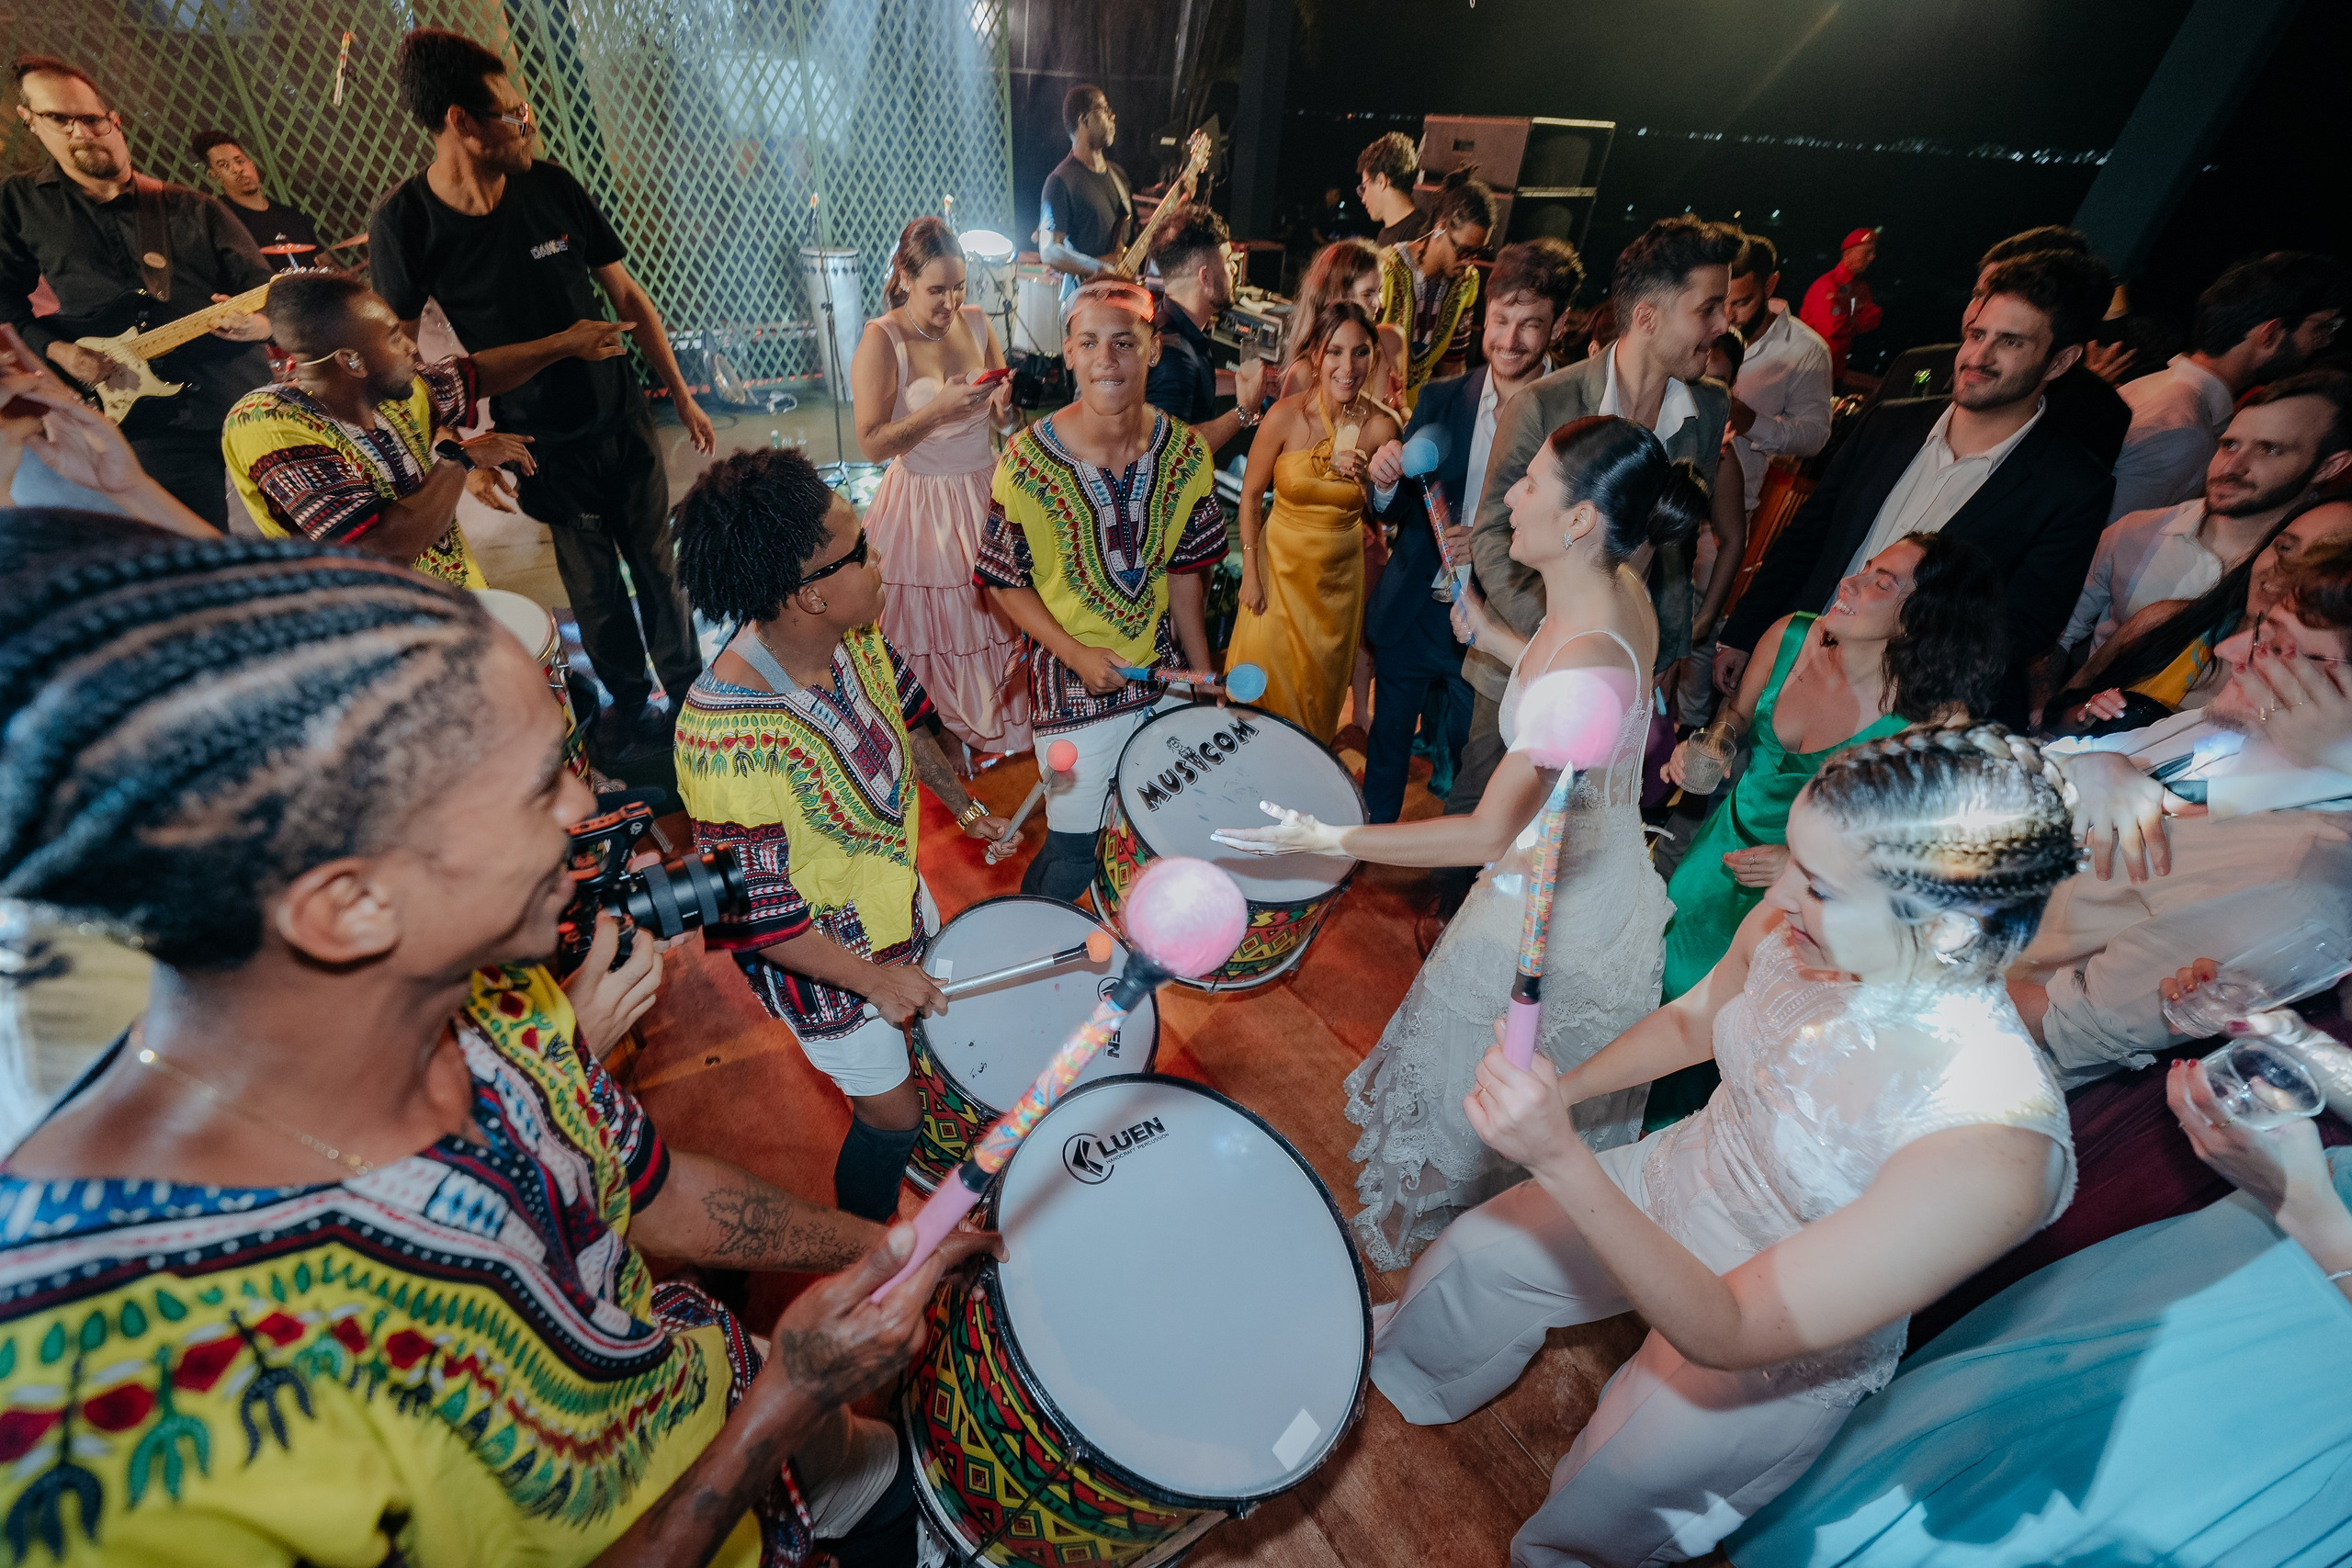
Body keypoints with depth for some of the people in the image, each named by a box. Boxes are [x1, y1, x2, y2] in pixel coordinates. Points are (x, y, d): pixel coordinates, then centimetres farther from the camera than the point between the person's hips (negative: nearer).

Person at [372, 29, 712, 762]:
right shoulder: (402, 223, -10)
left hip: (623, 424, 2)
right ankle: (627, 699, 30)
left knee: (657, 569, 8)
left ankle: (686, 689, 26)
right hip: (540, 450, -1)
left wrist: (681, 396, 5)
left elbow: (627, 298, 4)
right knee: (593, 590, 9)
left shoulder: (552, 186, -5)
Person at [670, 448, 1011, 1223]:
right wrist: (871, 979, -22)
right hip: (820, 951, -7)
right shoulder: (728, 740, -38)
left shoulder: (855, 636, -16)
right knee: (891, 1111, 10)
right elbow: (749, 912, -28)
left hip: (895, 890, 7)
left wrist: (964, 806, 9)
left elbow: (905, 724, 5)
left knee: (931, 1018, 30)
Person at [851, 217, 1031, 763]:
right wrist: (939, 409, -26)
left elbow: (1005, 419, 13)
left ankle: (995, 725, 36)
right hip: (922, 505, -5)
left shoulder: (976, 323, 3)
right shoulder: (882, 340, -12)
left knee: (993, 614, 14)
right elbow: (872, 443, -17)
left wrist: (1002, 403, -11)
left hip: (984, 493, 5)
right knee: (929, 626, 7)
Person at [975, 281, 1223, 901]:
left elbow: (1183, 569, 4)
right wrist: (1075, 653, -17)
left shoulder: (1185, 453, -5)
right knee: (1074, 849, 3)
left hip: (1162, 671, 4)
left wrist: (1203, 674, 3)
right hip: (1073, 684, -4)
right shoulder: (1028, 460, -16)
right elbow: (1004, 579, -8)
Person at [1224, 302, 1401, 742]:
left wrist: (1367, 481, -19)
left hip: (1341, 573, 2)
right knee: (1266, 680, 6)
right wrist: (1250, 574, -7)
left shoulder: (1381, 428, -9)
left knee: (1321, 682, 17)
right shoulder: (1286, 416, -15)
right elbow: (1250, 495, -6)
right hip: (1282, 564, -2)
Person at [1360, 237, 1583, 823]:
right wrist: (1387, 480, -17)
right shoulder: (1440, 399, 1)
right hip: (1410, 615, 3)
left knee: (1464, 769, 13)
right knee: (1386, 750, 17)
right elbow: (1397, 511, 5)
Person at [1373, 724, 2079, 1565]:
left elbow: (1727, 1334, -34)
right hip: (1672, 1180, 5)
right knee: (1470, 1253, 20)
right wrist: (1565, 1088, -12)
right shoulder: (1787, 925, -24)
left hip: (1776, 1345, -4)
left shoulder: (1989, 1152, -40)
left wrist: (1559, 1157, -44)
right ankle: (1405, 1369, 55)